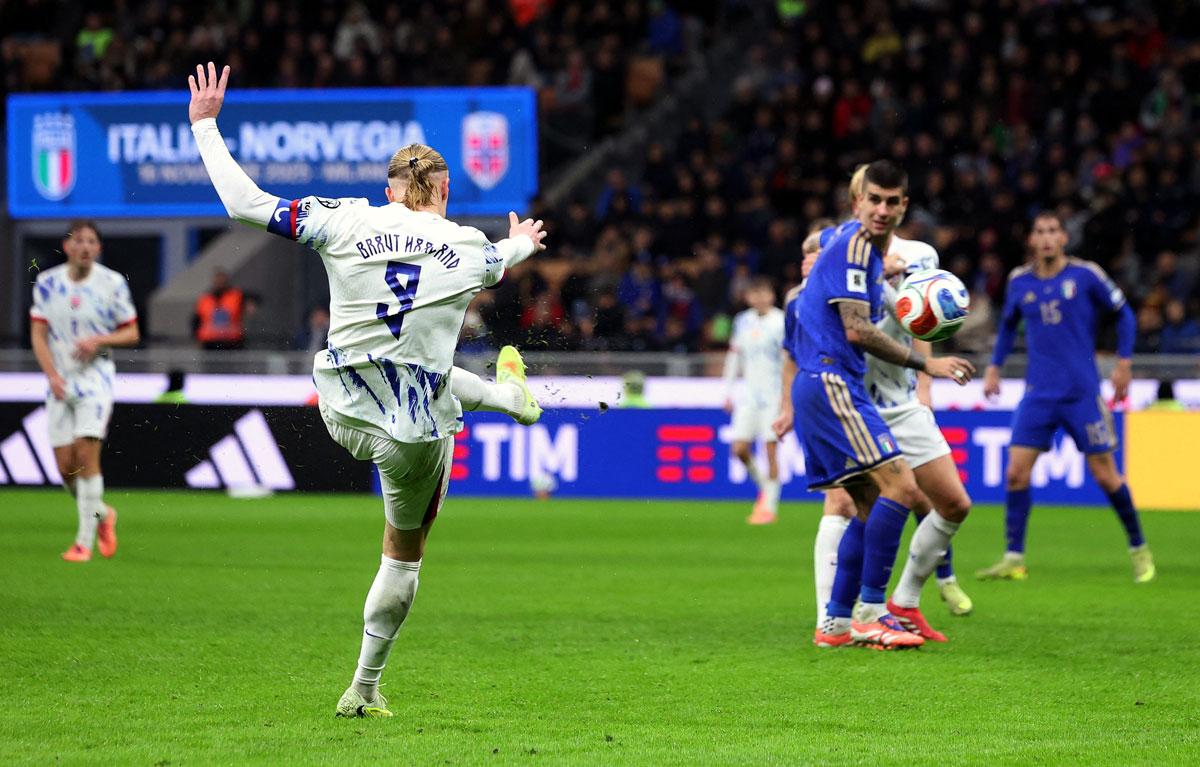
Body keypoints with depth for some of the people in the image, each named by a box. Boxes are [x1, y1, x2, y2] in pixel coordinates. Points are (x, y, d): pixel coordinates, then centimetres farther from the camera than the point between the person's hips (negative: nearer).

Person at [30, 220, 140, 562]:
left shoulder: (112, 283, -3)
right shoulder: (47, 283, 3)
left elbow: (131, 333, 3)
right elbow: (38, 335, 2)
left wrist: (99, 340, -16)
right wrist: (52, 375, -11)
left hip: (96, 377, -3)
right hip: (60, 382, 3)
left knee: (86, 454, -15)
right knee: (65, 466, 0)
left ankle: (84, 541, -10)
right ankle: (102, 514, 28)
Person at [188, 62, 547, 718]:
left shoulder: (346, 223, -9)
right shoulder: (469, 248, -6)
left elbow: (245, 202, -7)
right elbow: (502, 261, 22)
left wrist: (205, 125, 6)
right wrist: (521, 244, 47)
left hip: (342, 411, 1)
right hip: (414, 435, -1)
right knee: (405, 551, 21)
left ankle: (509, 394, 58)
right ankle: (364, 689, 27)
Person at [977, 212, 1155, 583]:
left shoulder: (1085, 275, -4)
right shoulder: (1019, 282, 6)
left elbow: (1123, 313, 6)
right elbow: (1008, 325, 23)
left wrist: (1124, 362, -1)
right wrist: (994, 366, 14)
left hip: (1082, 393, -3)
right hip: (1038, 394, 3)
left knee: (1104, 475, 0)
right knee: (1016, 472, -8)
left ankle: (1139, 549, 18)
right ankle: (1013, 559, -2)